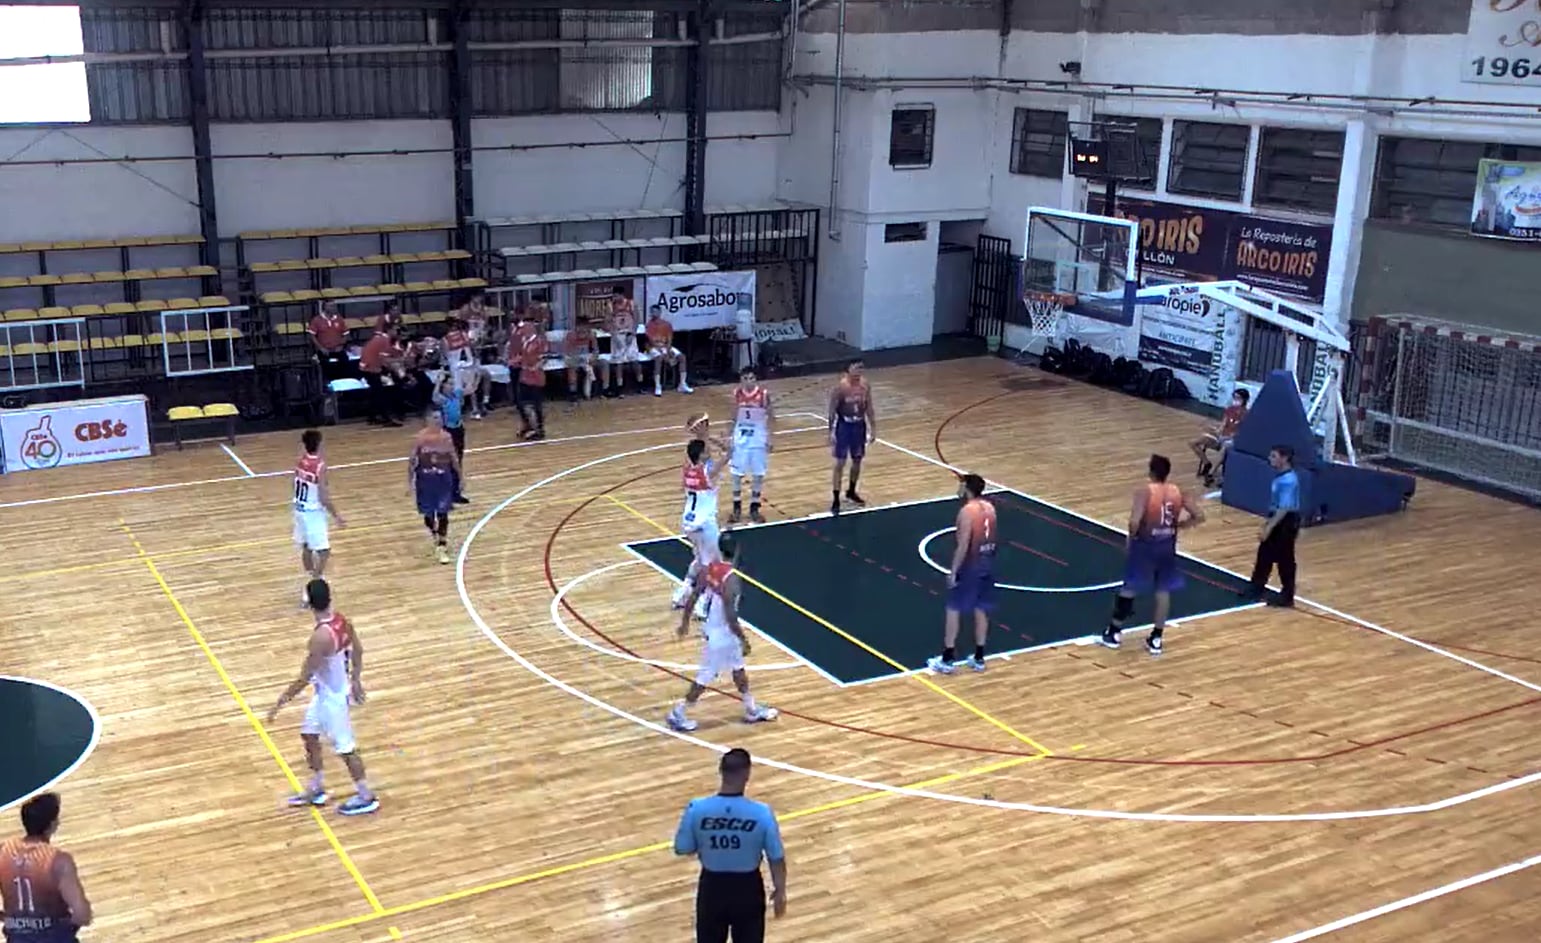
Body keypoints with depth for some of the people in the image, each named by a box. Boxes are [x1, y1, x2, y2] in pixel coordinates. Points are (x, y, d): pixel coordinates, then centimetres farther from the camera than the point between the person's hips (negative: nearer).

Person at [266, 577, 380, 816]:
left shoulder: (321, 636, -33)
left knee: (345, 748, 6)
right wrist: (355, 680, 20)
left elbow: (305, 677, -27)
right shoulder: (341, 619, -7)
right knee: (308, 735, 22)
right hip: (325, 692, 9)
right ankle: (316, 789, 36)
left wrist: (282, 701, -17)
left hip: (332, 696, -9)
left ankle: (366, 797, 21)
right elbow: (358, 650, 7)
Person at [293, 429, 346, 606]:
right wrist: (336, 517, -12)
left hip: (300, 509, 8)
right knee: (323, 551, 0)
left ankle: (311, 581, 39)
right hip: (313, 513, -8)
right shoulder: (320, 466, -23)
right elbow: (324, 498, -22)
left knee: (306, 547, 22)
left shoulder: (300, 462, -1)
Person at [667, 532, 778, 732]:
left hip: (712, 628, 9)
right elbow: (731, 617, -28)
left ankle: (752, 710, 36)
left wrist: (685, 621, 16)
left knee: (738, 668, 23)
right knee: (706, 676, 7)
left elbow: (692, 597, 2)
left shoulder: (709, 568, -7)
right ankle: (678, 714, 18)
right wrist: (744, 640, -15)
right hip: (720, 634, -9)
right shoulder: (730, 579, -30)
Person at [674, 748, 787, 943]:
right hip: (747, 889, -1)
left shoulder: (697, 809, -19)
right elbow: (776, 858, -11)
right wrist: (780, 890, 5)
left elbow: (682, 849, -6)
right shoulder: (761, 813, -21)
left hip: (712, 887, 1)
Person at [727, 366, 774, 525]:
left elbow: (770, 417, -4)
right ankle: (737, 508, 18)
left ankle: (754, 508, 19)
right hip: (740, 438, 1)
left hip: (758, 438, -1)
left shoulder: (763, 394, -13)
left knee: (758, 475, 5)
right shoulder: (737, 394, -7)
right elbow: (734, 417, 4)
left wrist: (771, 438, -7)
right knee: (736, 474, 3)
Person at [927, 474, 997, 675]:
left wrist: (953, 571, -16)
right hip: (987, 564, 7)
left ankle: (947, 659, 4)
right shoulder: (990, 508, 6)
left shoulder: (967, 511, -19)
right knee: (981, 610, 14)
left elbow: (963, 545, -21)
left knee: (953, 610, 2)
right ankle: (979, 658, 18)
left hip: (970, 566, -7)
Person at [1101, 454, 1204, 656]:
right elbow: (1199, 516, 2)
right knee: (1163, 590, 13)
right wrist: (1177, 526, 12)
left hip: (1145, 544, -4)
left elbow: (1134, 521, -26)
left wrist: (1131, 536, -7)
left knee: (1129, 588, 10)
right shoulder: (1178, 492, 0)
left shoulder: (1144, 491, -16)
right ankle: (1156, 639, 15)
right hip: (1167, 545, 4)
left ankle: (1114, 632, 20)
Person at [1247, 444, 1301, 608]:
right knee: (1265, 555, 17)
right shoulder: (1281, 476, 7)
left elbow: (1284, 509, -27)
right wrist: (1268, 521, 23)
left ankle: (1287, 596, 14)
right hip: (1278, 521, 10)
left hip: (1286, 523, -10)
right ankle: (1257, 588, 30)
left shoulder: (1288, 480, -25)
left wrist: (1269, 528, -26)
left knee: (1284, 561, 2)